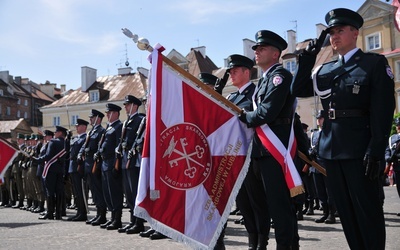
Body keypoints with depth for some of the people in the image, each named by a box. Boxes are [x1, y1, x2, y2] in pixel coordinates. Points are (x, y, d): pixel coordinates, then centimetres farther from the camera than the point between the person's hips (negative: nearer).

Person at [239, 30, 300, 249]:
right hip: (266, 148, 10)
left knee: (279, 204, -7)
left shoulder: (280, 75, -9)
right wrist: (245, 116, 3)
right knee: (282, 203, 15)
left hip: (275, 148, -10)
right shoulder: (265, 79, 22)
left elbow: (267, 112, -20)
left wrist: (243, 116, -6)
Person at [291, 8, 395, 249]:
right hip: (332, 147, 6)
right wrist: (308, 58, 3)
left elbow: (383, 110, -9)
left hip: (359, 148, -6)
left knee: (368, 209, 2)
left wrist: (376, 150, -17)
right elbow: (298, 90, 9)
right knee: (345, 209, 13)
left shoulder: (375, 62, -2)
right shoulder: (325, 70, 14)